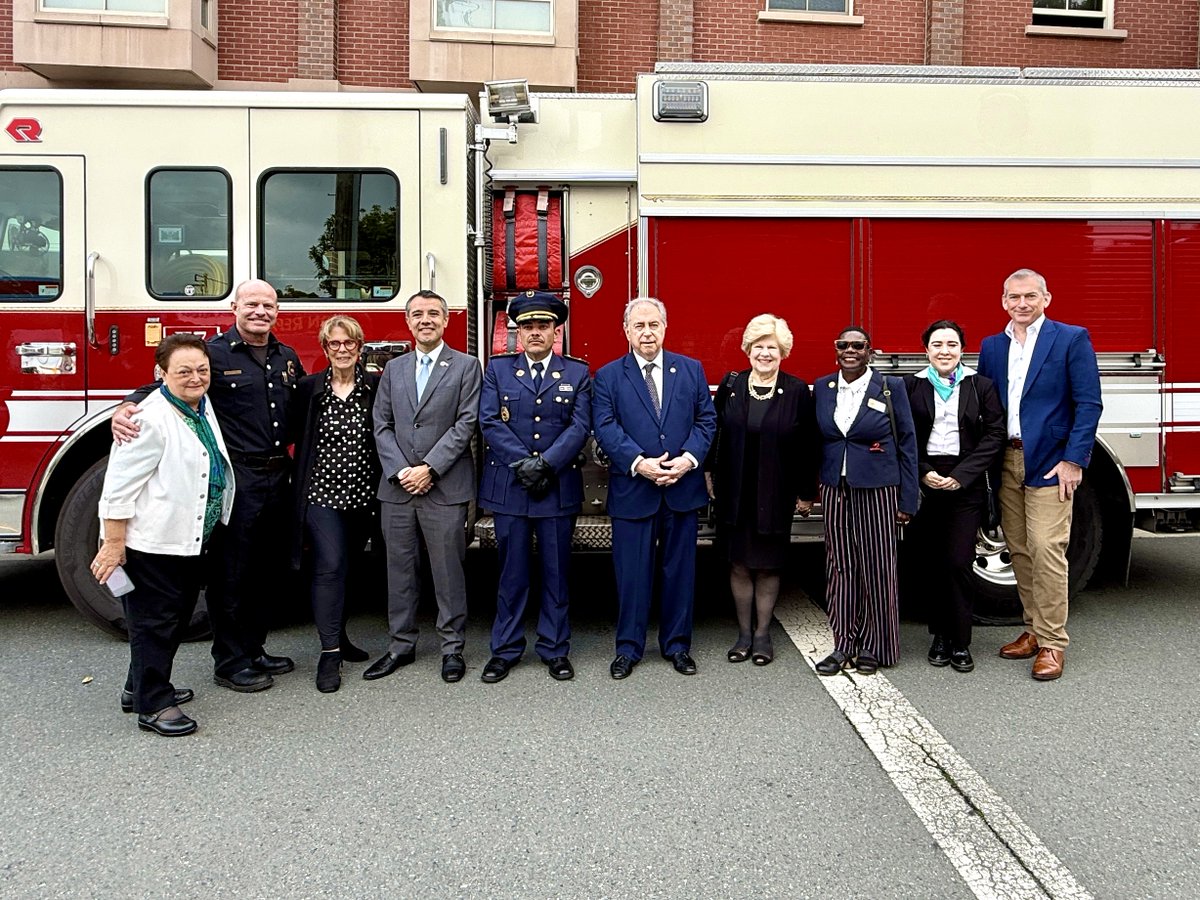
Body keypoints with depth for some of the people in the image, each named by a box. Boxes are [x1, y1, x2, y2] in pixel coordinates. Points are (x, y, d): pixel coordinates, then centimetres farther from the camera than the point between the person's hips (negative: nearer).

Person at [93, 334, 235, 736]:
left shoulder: (203, 407, 8)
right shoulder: (150, 419, -20)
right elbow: (118, 488, -21)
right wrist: (113, 544, -20)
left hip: (190, 539, 9)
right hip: (151, 542, -9)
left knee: (177, 618, 19)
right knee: (153, 621, 1)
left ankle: (141, 686, 35)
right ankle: (152, 705, 12)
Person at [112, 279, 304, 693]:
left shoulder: (287, 358, 13)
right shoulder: (214, 353, -7)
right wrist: (127, 408, -30)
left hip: (279, 477, 7)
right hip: (235, 479, -6)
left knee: (268, 570, 15)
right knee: (231, 573, 1)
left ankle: (254, 650, 29)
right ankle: (230, 663, 13)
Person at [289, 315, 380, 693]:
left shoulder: (376, 386, 2)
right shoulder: (308, 388, 1)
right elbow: (291, 433, 0)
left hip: (363, 495, 2)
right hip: (322, 492, -2)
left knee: (344, 566, 14)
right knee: (329, 566, -9)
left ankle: (338, 636, 30)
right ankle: (329, 653, -3)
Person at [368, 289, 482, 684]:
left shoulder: (466, 367, 2)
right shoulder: (393, 369, 14)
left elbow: (466, 423, -7)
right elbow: (382, 425, 8)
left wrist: (429, 468, -13)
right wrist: (399, 471, -7)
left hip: (445, 488, -4)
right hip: (397, 488, 4)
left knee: (448, 571, 2)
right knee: (400, 569, 10)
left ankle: (452, 647, 14)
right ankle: (401, 645, 22)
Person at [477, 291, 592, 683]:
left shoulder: (577, 373, 6)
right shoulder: (497, 369, 7)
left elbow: (580, 427, -4)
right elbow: (489, 422, -3)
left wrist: (546, 464, -16)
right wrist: (523, 465, -13)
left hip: (559, 489, 0)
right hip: (508, 487, 0)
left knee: (556, 573, 7)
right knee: (512, 573, 7)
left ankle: (555, 650, 19)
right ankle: (505, 650, 18)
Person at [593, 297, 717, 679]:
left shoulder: (692, 370, 8)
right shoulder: (608, 376, 3)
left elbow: (706, 420, 4)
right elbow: (606, 428, -7)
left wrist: (688, 459, -12)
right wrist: (639, 463, -19)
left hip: (683, 487, 2)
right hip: (632, 490, -2)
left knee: (680, 569, 10)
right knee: (632, 573, 5)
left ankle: (677, 644, 24)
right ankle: (628, 648, 18)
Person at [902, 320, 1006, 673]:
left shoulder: (981, 386, 5)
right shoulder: (912, 386, 6)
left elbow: (994, 435, -1)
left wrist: (961, 476, -9)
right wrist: (923, 472, -10)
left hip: (967, 486, -1)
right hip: (924, 483, 1)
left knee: (958, 563, -4)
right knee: (929, 562, 2)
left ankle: (961, 642, 7)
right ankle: (940, 635, 18)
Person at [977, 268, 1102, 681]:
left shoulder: (1072, 338, -3)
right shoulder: (991, 346, 12)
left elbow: (1089, 403, -7)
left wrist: (1074, 460, -13)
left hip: (1049, 463, -5)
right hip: (1006, 462, 5)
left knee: (1047, 551, -7)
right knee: (1020, 552, 10)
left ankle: (1052, 643, 2)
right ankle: (1034, 630, 23)